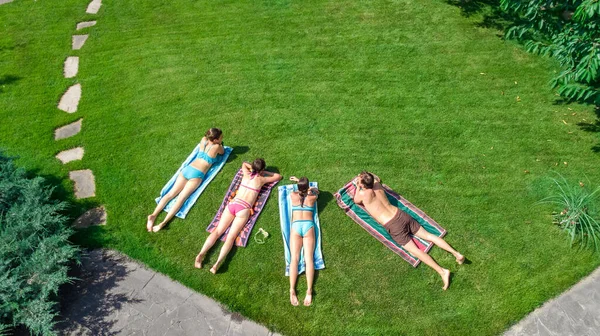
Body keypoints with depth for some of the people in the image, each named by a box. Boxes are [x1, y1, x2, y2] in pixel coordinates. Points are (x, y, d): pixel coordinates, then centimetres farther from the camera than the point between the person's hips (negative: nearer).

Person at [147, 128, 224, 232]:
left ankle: (154, 214, -10)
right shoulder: (216, 147, -1)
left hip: (187, 169, 6)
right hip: (196, 174, -6)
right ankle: (164, 222, -24)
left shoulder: (203, 140, 14)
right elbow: (222, 152, 22)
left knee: (171, 194, 2)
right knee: (181, 197, -13)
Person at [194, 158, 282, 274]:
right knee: (230, 237, -11)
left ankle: (201, 254, -18)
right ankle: (218, 263, -29)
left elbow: (244, 163, 44)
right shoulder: (261, 179, 10)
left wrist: (253, 168, 40)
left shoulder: (246, 174, 20)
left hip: (232, 204, 4)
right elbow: (278, 176, 26)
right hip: (243, 208, -4)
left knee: (218, 231, 0)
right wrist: (265, 172, 33)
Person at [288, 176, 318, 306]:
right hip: (308, 226, 0)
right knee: (309, 258, -11)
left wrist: (299, 183, 49)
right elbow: (315, 190, 37)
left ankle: (292, 290, -24)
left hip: (295, 226, 0)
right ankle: (309, 290, -25)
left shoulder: (293, 196, 12)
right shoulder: (312, 197, 12)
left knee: (294, 258, -9)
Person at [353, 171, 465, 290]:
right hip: (402, 215, 7)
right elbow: (377, 179, 35)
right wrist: (364, 177, 34)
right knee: (428, 235, 10)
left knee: (416, 251, -8)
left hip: (393, 226, -7)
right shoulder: (376, 185, 8)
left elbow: (356, 200, 12)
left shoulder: (365, 193, -11)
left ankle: (442, 271, -16)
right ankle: (456, 253, 4)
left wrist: (358, 187, 22)